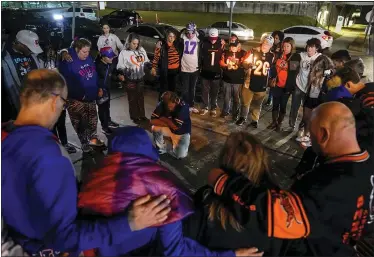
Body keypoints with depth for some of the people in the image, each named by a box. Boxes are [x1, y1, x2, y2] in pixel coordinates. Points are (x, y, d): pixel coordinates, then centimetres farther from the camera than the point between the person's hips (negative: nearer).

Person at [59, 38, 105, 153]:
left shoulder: (89, 58, 4)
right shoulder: (68, 62, -18)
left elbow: (95, 74, 14)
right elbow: (66, 82, -21)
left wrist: (99, 88, 11)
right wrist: (77, 96, -22)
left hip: (91, 96, 7)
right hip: (77, 99, -7)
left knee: (92, 119, 19)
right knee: (81, 122, 5)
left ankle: (93, 138, 37)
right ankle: (85, 143, 21)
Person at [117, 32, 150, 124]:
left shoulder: (141, 50, 3)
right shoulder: (124, 53, -11)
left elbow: (146, 62, 16)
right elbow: (120, 66, -10)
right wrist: (121, 74, -26)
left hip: (140, 78, 5)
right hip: (130, 80, -4)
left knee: (141, 98, 15)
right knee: (132, 99, 6)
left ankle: (142, 115, 29)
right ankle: (134, 117, 19)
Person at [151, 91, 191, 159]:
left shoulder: (183, 107, -29)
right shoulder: (162, 104, -16)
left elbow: (176, 126, -34)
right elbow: (152, 121, -22)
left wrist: (164, 119, -20)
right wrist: (170, 124, -28)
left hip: (182, 132, -3)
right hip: (169, 129, 4)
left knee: (180, 155, -23)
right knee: (155, 128, -26)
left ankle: (167, 149, 11)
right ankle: (161, 148, -1)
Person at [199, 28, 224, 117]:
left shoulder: (221, 44, -6)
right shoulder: (205, 44, -5)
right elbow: (201, 56, 4)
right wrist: (201, 67, 4)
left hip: (216, 72, -1)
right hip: (206, 72, 1)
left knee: (214, 91, 9)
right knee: (205, 91, 10)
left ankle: (213, 108, 22)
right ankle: (205, 107, 25)